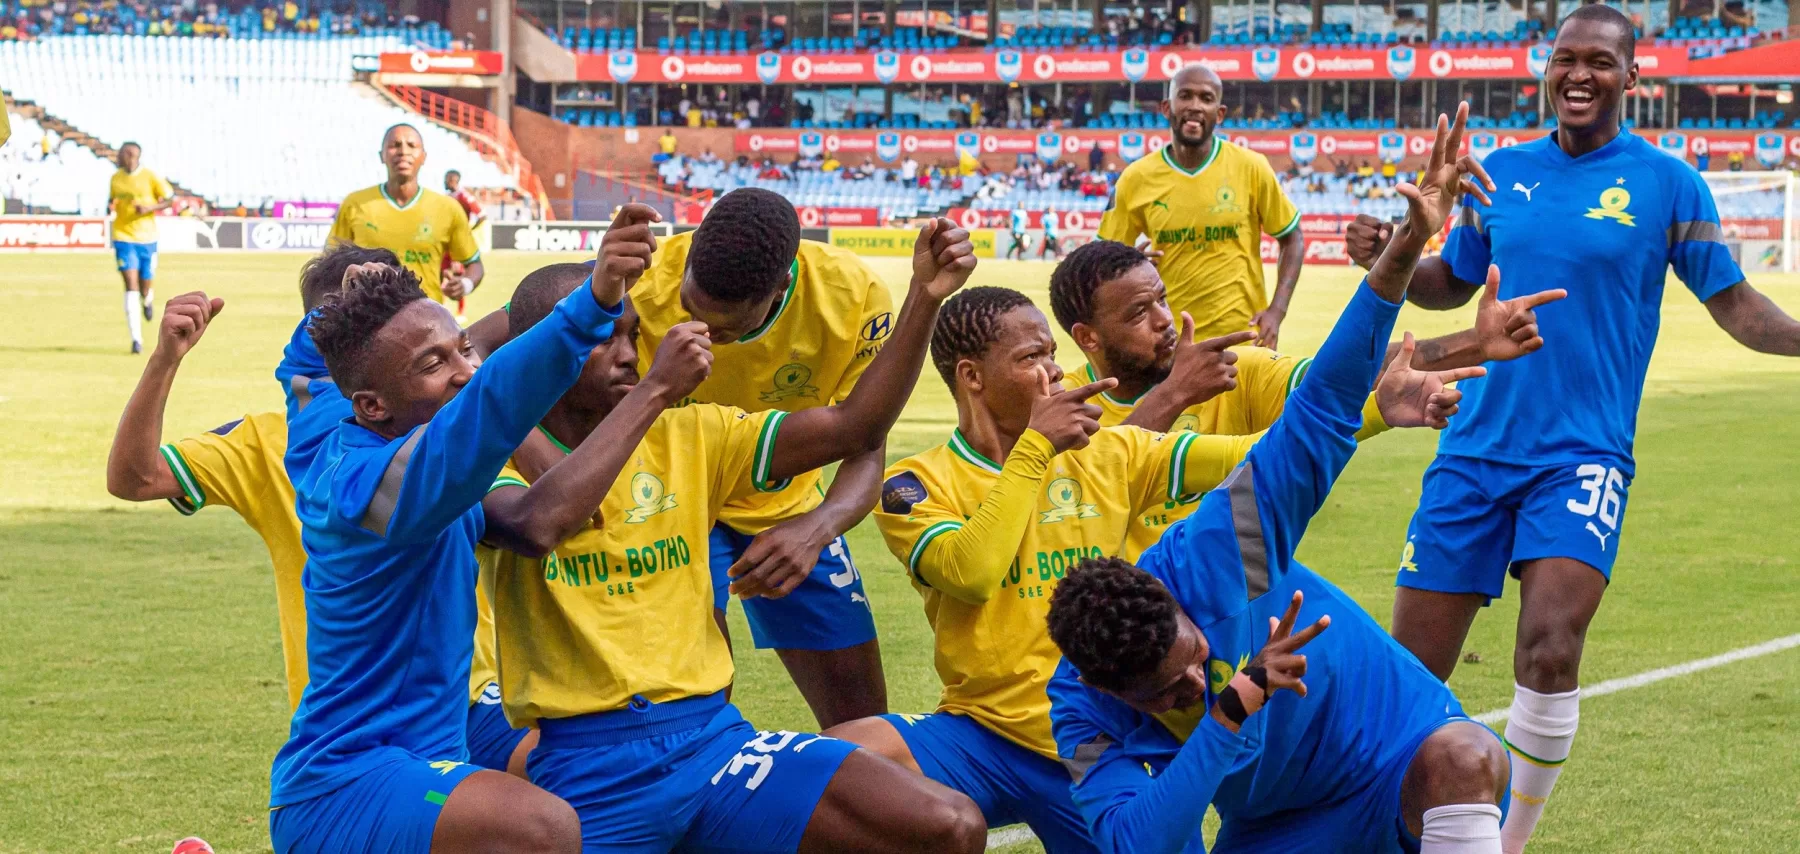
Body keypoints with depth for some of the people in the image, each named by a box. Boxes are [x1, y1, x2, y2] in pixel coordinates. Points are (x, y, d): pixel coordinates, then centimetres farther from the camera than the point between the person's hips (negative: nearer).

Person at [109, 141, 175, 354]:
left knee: (145, 286, 8)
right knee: (131, 284, -13)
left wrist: (149, 208, -18)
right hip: (123, 238, 1)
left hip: (146, 238, -1)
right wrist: (111, 207, -3)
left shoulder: (150, 177, -6)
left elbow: (170, 200, -2)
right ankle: (136, 340, -15)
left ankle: (147, 301, 50)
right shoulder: (116, 178, 4)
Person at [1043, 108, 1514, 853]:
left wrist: (1405, 252, -31)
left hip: (1405, 758, -3)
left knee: (1463, 758, -38)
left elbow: (1321, 408, -23)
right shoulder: (1084, 714, -18)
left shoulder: (1215, 548, -24)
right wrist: (1236, 705, -43)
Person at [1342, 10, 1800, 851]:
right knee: (1413, 675, 2)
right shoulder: (1501, 172, 9)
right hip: (1475, 449, 3)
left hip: (1582, 456, -3)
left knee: (1549, 653, -22)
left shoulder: (1667, 183, -1)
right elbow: (1452, 282, 20)